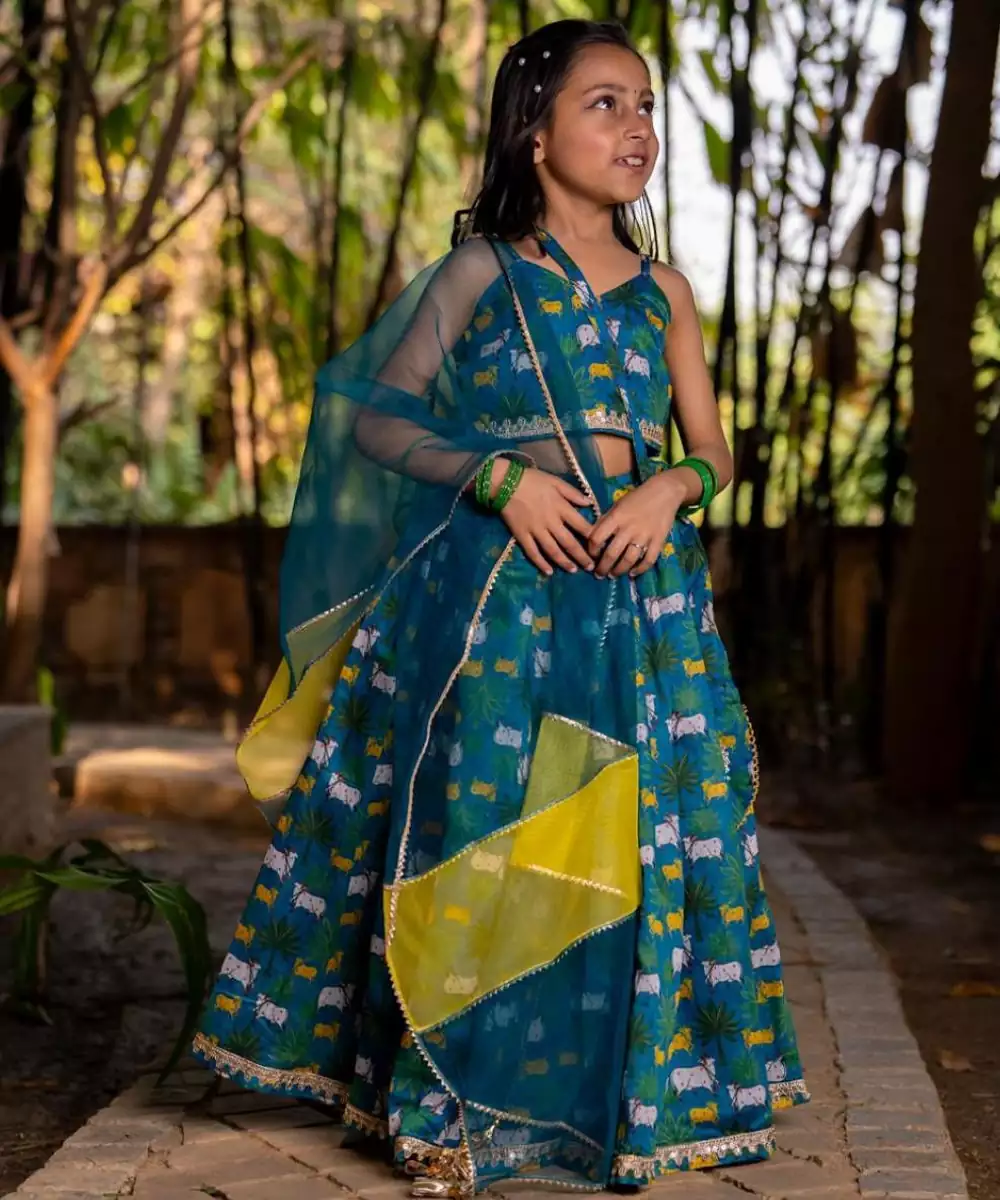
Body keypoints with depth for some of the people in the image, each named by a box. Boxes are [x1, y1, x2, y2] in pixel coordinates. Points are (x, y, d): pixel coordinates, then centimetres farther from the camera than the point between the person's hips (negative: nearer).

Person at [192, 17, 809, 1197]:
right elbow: (378, 416, 2)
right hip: (498, 584, -3)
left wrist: (671, 490, -9)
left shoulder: (662, 289, 12)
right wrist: (500, 477, -12)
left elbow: (714, 447, 14)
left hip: (641, 590, 3)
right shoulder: (483, 272, 2)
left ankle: (617, 1099, 15)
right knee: (474, 833, -4)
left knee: (635, 841, 1)